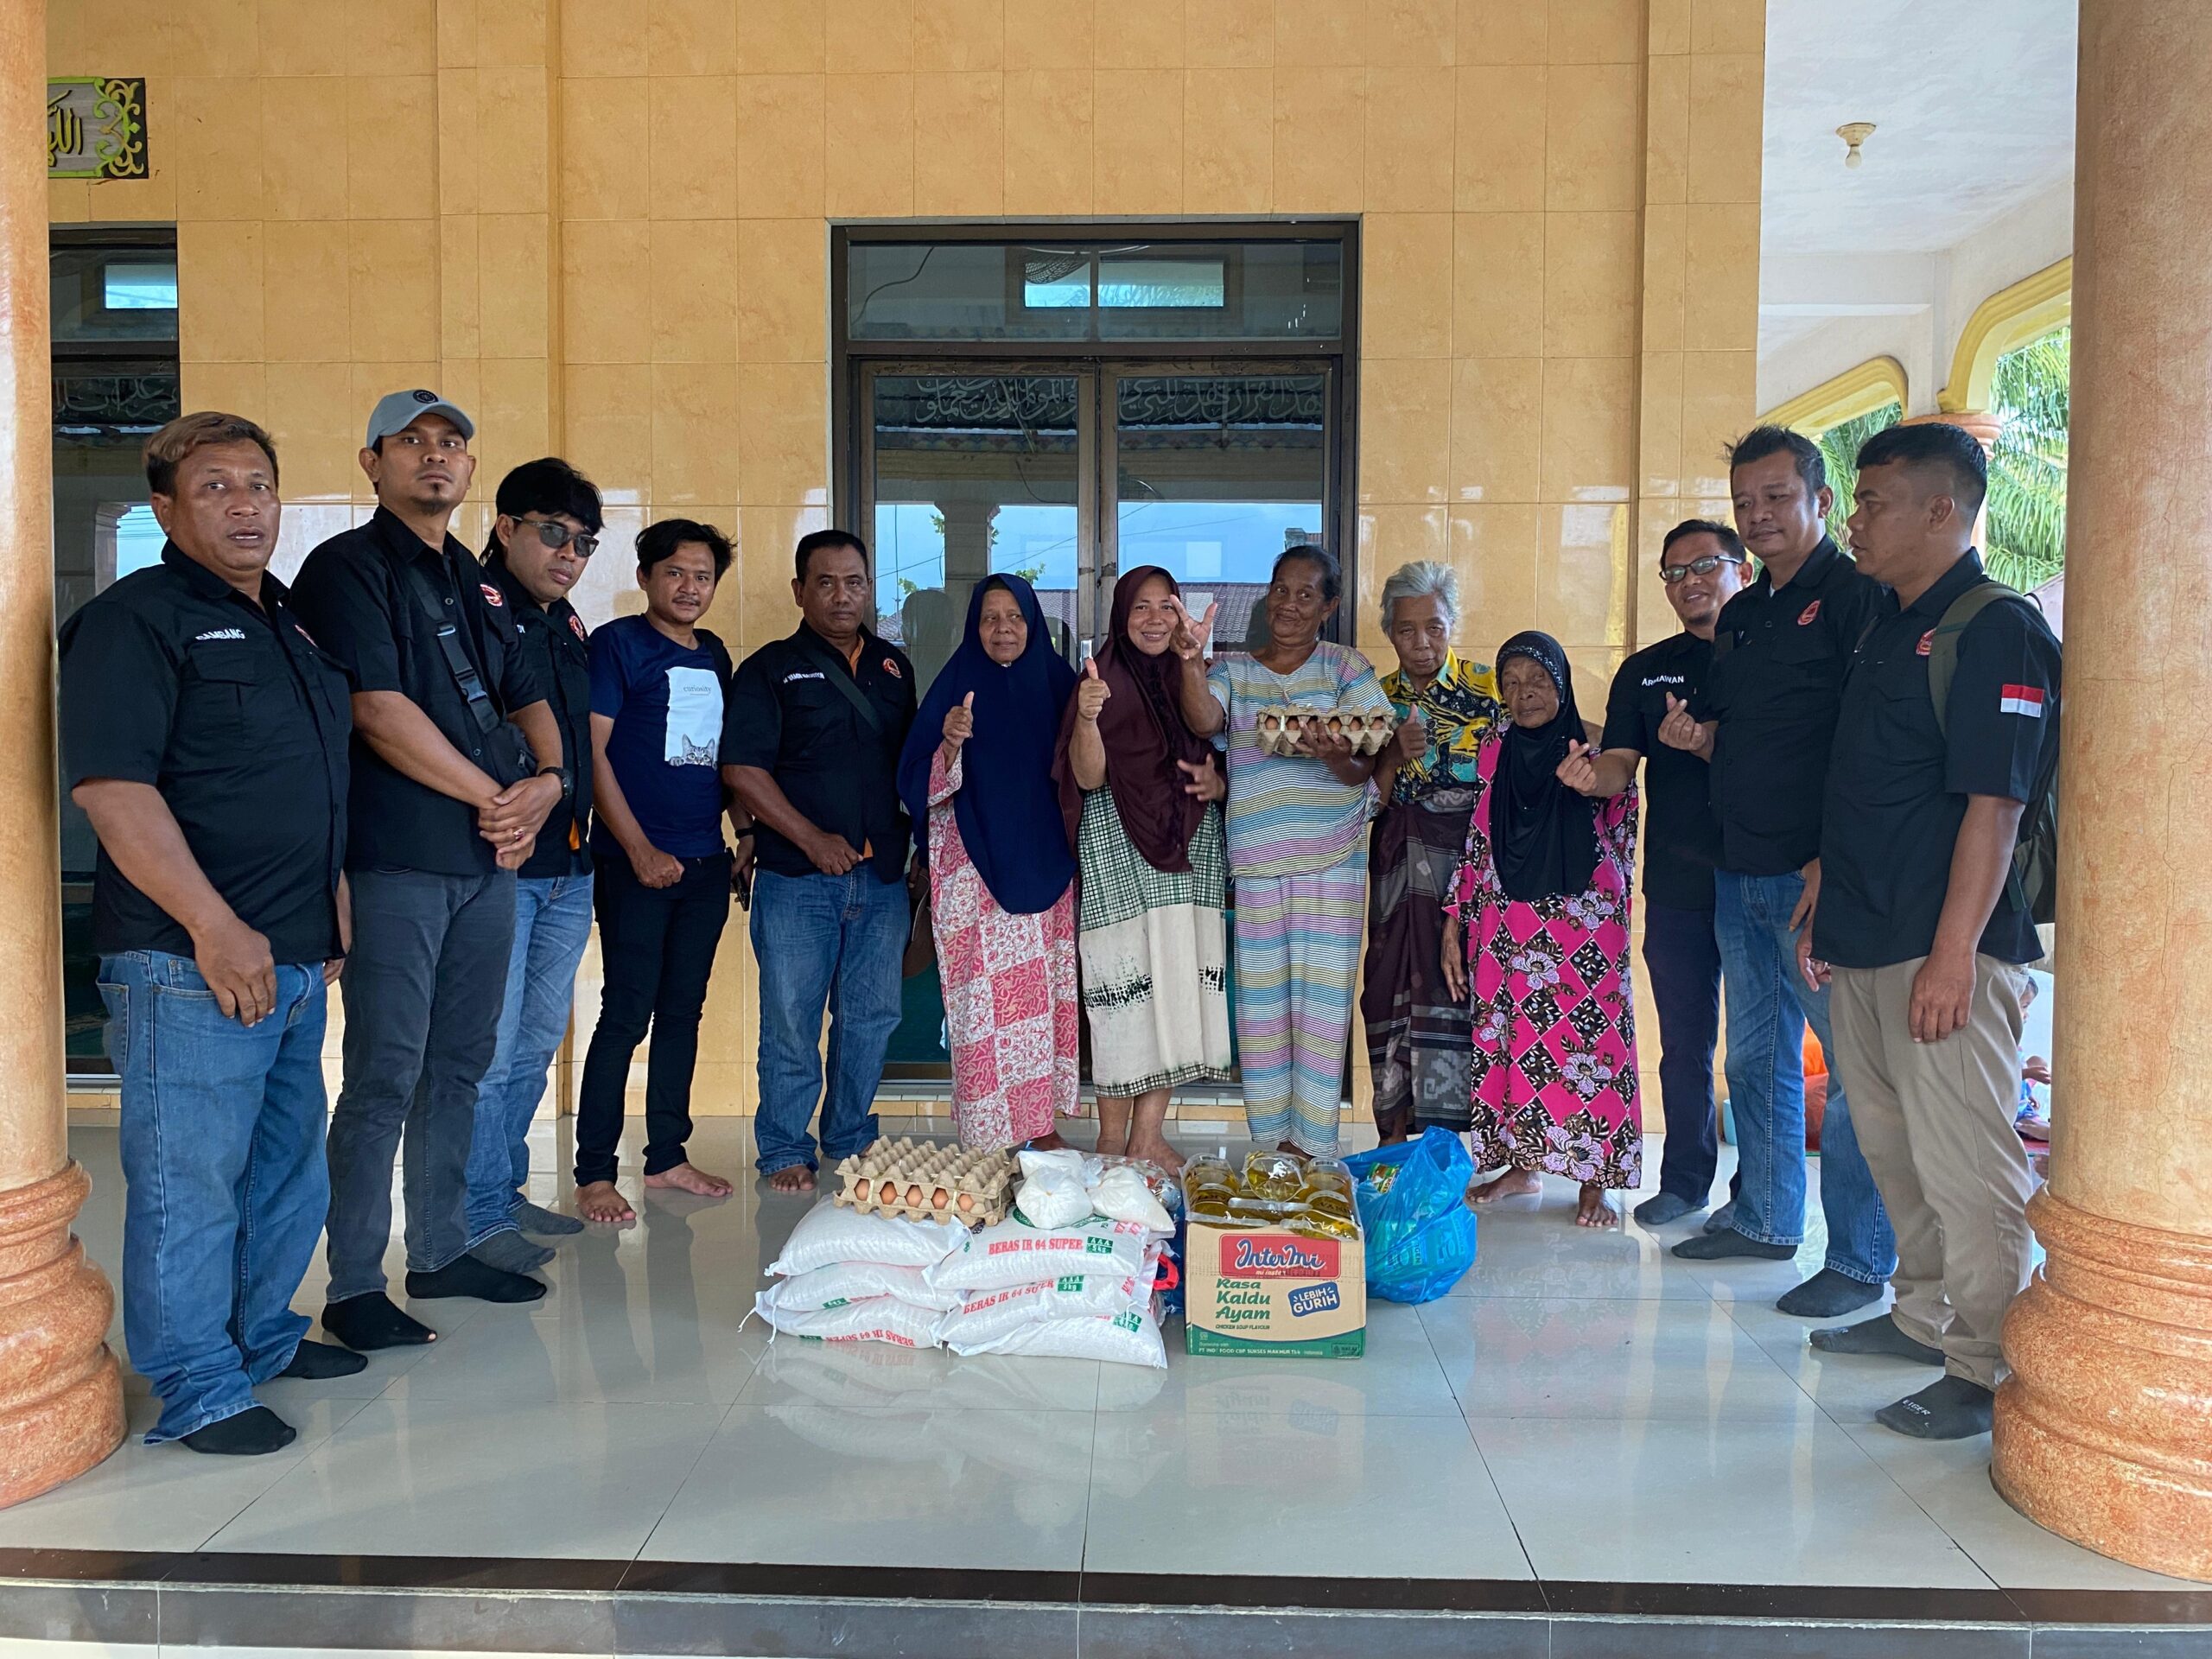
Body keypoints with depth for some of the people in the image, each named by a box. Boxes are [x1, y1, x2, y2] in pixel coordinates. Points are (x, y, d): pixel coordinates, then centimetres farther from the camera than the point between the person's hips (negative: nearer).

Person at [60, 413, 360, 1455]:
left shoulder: (288, 622, 17)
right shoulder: (137, 619, -9)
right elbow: (110, 785, -19)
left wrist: (332, 904, 20)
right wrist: (215, 927, -23)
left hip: (295, 959, 9)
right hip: (192, 964, -9)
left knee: (288, 1163, 19)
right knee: (190, 1177, 1)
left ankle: (262, 1334, 36)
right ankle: (197, 1390, 15)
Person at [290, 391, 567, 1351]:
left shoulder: (477, 584, 19)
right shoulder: (347, 569, -4)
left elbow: (529, 703, 19)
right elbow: (377, 710, -14)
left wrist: (546, 783, -2)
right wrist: (493, 798, -10)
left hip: (491, 857, 7)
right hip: (398, 863, -7)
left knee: (460, 1066, 13)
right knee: (386, 1078, -4)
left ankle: (442, 1253, 24)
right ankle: (353, 1288, 7)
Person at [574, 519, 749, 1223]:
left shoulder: (714, 655, 15)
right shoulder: (616, 644, -4)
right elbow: (591, 751, -10)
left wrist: (747, 830, 12)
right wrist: (640, 851, -15)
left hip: (705, 865, 6)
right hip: (638, 865, -6)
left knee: (683, 1012, 11)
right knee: (627, 1014, -5)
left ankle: (667, 1155, 22)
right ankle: (593, 1172, 4)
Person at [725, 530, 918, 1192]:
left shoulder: (894, 667, 15)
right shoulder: (771, 668, 0)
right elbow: (743, 769, -7)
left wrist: (916, 847, 9)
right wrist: (813, 839, -13)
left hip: (883, 877, 4)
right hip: (798, 880, -4)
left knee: (872, 1016, 9)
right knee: (791, 1020, 1)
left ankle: (850, 1139, 26)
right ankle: (785, 1151, 15)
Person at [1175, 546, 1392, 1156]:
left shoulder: (1346, 669, 6)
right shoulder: (1233, 670, 11)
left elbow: (1364, 771, 0)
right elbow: (1204, 720, -11)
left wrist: (1337, 757, -23)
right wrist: (1191, 662, -28)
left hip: (1331, 859, -1)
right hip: (1255, 856, 2)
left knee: (1321, 995, -2)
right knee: (1259, 994, 3)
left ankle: (1310, 1142, 7)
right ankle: (1270, 1142, 14)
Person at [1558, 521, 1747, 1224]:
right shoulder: (1645, 670, 12)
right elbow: (1622, 765, 4)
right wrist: (1593, 774, -19)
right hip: (1677, 884, 3)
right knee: (1684, 1043, 11)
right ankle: (1685, 1180, 24)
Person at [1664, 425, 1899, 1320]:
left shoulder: (1857, 598, -7)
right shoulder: (1739, 615, 18)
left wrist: (1836, 863, -20)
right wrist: (1694, 737, 4)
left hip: (1818, 876, -8)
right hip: (1740, 872, 8)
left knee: (1853, 1068, -3)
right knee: (1756, 1057, 16)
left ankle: (1860, 1261, 6)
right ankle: (1764, 1218, 29)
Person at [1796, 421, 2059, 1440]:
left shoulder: (1996, 632, -12)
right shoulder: (1884, 629, 16)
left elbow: (1993, 806, -18)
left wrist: (1953, 952, -22)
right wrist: (1823, 908, 19)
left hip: (1943, 948, -9)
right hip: (1863, 940, 9)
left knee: (1963, 1161, -3)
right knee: (1890, 1145, 18)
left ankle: (1985, 1367, 8)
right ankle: (1923, 1315, 33)